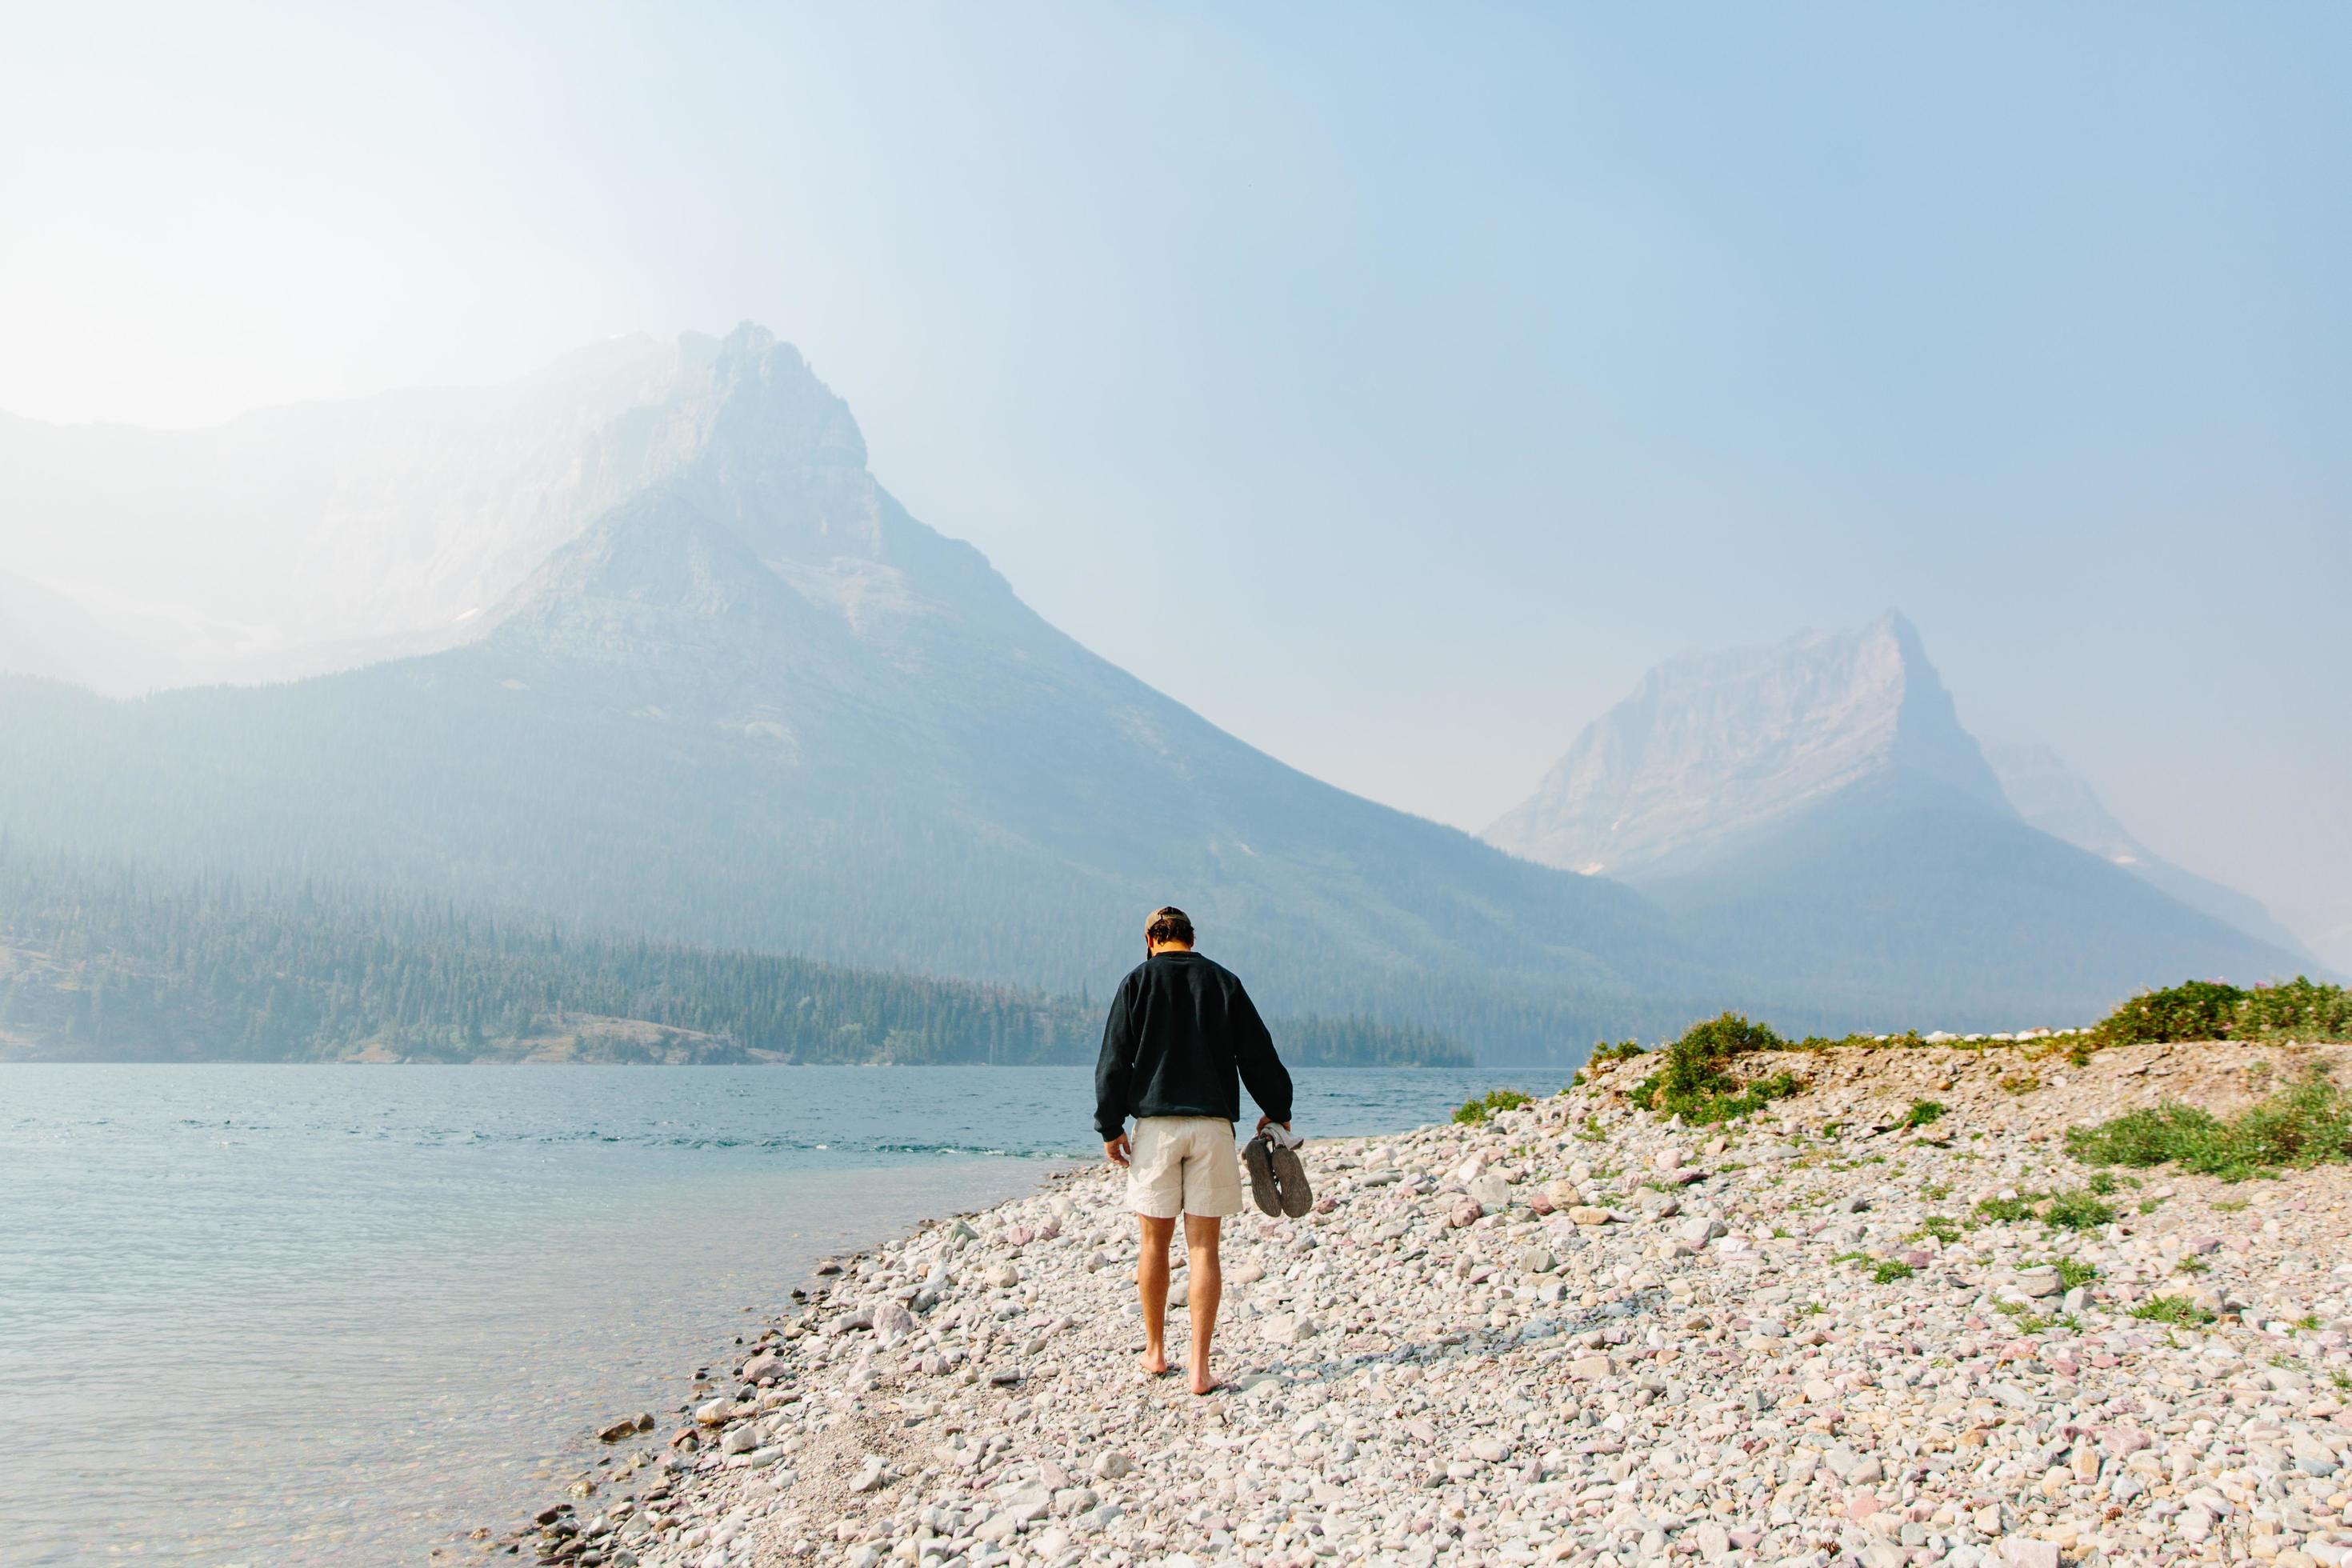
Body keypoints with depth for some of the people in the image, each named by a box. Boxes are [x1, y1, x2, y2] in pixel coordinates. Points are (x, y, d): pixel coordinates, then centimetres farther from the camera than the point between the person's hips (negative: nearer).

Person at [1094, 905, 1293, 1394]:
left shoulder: (1137, 982, 3)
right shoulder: (1224, 982, 7)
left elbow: (1114, 1060, -2)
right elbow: (1259, 1055, 8)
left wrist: (1110, 1126, 1)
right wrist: (1277, 1111, 20)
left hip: (1155, 1123, -1)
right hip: (1213, 1125, 1)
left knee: (1155, 1242, 12)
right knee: (1203, 1248, 1)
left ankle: (1155, 1351, 24)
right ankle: (1199, 1368, -2)